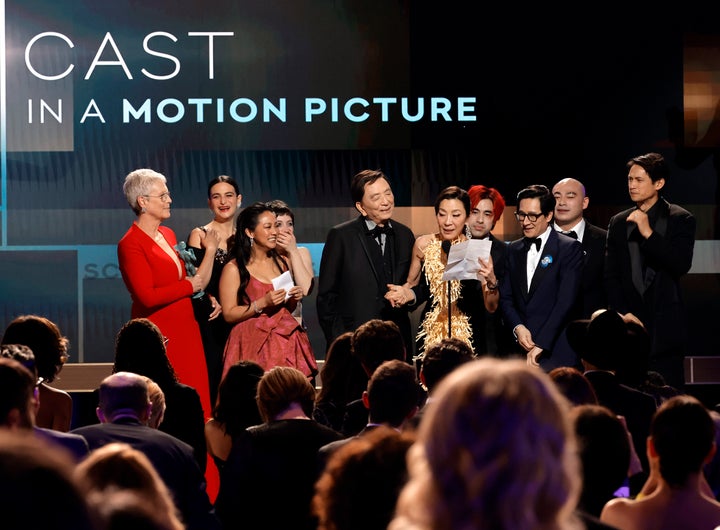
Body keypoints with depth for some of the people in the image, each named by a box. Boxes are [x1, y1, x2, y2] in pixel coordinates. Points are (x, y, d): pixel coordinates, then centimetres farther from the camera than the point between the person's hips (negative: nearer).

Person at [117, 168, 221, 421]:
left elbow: (195, 282, 17)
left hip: (186, 332, 8)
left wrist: (210, 251, 9)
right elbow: (148, 297, -20)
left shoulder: (168, 235, 14)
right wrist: (189, 286, -9)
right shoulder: (130, 245, -10)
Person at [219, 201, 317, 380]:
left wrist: (294, 299, 3)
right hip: (253, 346, -4)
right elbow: (229, 315, -8)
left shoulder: (283, 263, 13)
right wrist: (262, 303, -16)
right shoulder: (234, 269, -3)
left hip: (287, 341, 4)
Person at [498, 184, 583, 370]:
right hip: (519, 352, 4)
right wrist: (517, 327, -5)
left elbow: (566, 301, -10)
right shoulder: (514, 250, 16)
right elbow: (505, 297, 15)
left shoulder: (569, 248, -2)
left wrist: (540, 345, -15)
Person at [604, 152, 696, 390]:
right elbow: (611, 277, 11)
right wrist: (623, 316, -1)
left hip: (665, 328, -2)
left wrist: (648, 233, -16)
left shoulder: (680, 219, 3)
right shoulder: (618, 223, 12)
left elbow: (681, 265, -11)